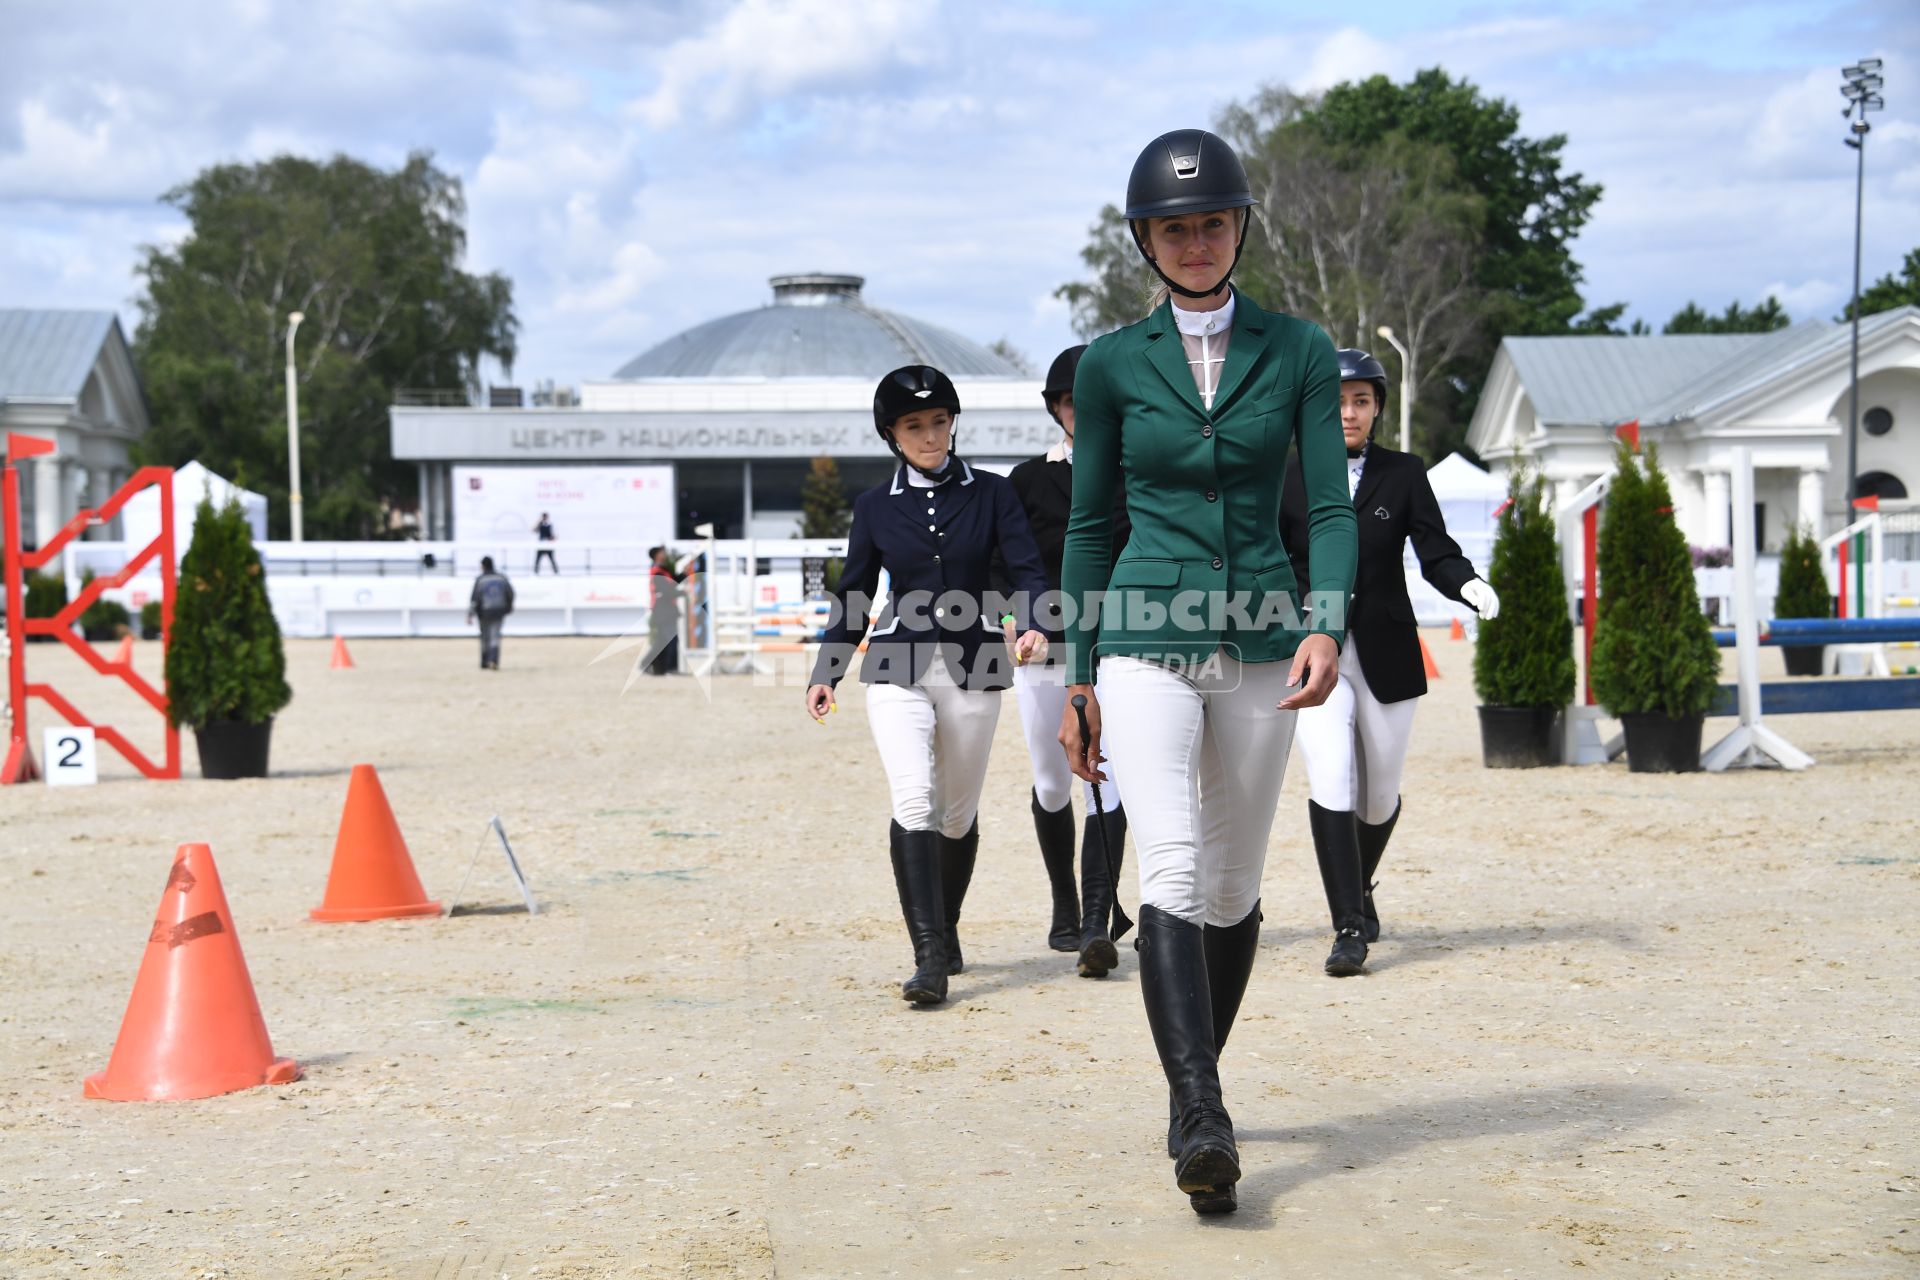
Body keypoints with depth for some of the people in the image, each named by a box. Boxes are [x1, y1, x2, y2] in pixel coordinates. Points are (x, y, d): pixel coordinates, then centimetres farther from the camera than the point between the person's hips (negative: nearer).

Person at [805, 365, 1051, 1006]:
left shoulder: (990, 493, 4)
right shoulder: (876, 506, 7)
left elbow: (1027, 570, -3)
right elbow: (854, 597, 14)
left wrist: (1029, 625, -23)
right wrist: (825, 672, 7)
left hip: (972, 667, 1)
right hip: (898, 668, -1)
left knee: (959, 815, 10)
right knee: (914, 804, -19)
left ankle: (947, 935, 31)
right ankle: (929, 958, -21)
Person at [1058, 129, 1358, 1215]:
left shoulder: (1300, 352, 4)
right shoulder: (1112, 364, 4)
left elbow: (1331, 508, 1)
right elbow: (1089, 526, 8)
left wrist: (1327, 625, -17)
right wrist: (1078, 680, 6)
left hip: (1261, 644, 2)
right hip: (1147, 644, -1)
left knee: (1234, 890, 8)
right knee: (1174, 876, -18)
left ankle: (1195, 1085, 27)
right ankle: (1203, 1124, -24)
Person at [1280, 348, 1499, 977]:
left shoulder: (1404, 474, 4)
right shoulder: (1290, 481, 3)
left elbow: (1436, 552, -5)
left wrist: (1470, 585, -22)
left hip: (1386, 655, 1)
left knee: (1379, 799, 12)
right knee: (1330, 785, -17)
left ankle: (1359, 892, 41)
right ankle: (1349, 929, -13)